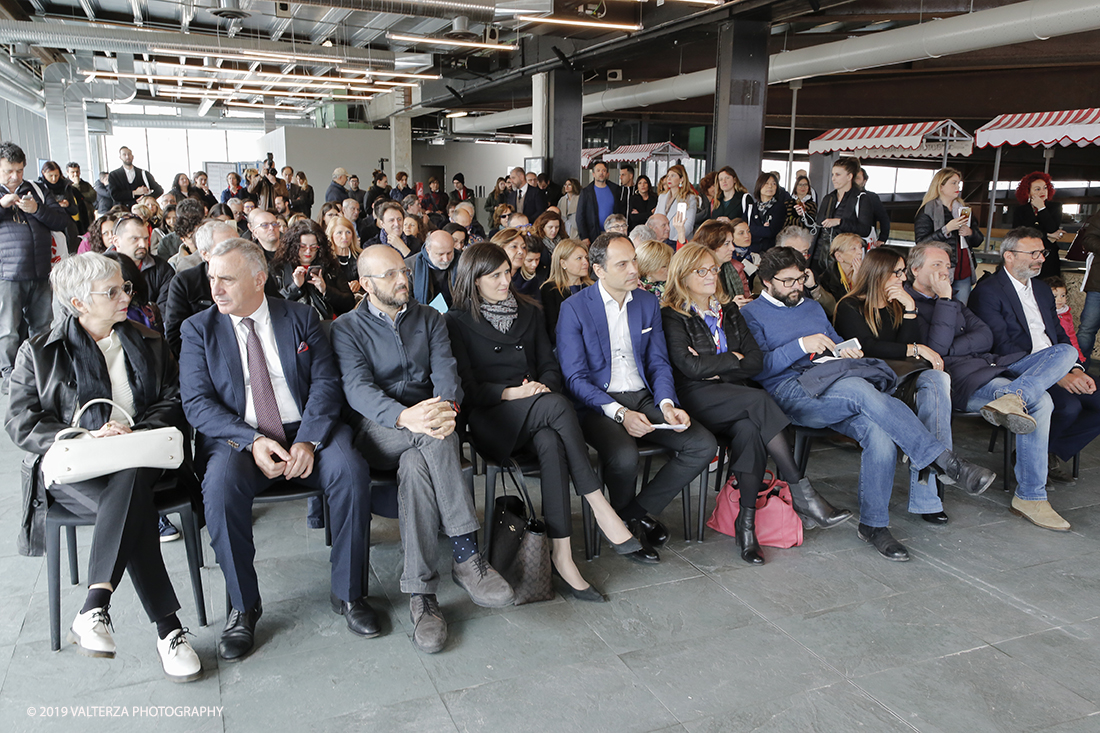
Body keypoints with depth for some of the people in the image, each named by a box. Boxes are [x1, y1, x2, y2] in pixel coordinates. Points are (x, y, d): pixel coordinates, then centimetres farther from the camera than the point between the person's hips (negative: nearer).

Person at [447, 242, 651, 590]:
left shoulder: (528, 312, 20)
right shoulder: (457, 321, 5)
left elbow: (550, 366, 16)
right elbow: (466, 387, -3)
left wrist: (544, 386, -7)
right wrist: (510, 393, -18)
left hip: (535, 418, 4)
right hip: (490, 420, -4)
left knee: (551, 443, -35)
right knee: (556, 404, -35)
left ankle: (561, 553, -36)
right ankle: (599, 507, -32)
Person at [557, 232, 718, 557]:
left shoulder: (648, 303, 10)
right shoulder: (574, 308, -6)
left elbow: (658, 362, 13)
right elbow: (575, 378, -10)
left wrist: (666, 404, -8)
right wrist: (620, 413, -22)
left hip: (644, 399, 5)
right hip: (597, 404, -5)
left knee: (704, 445, -15)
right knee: (624, 456, -34)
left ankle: (640, 510, 1)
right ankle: (625, 516, 1)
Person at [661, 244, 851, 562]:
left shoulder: (729, 310, 19)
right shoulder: (672, 316, 1)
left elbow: (756, 360, 10)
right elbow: (690, 366, -13)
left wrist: (715, 368, -6)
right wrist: (733, 359, -1)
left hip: (733, 398, 5)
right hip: (696, 398, -4)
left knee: (750, 429, -31)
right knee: (758, 400, -30)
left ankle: (747, 520, -27)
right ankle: (802, 492, -29)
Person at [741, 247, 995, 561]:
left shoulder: (813, 307, 30)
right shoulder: (752, 314, 8)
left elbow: (836, 345, 34)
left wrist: (848, 352, 10)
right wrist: (801, 346, -13)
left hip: (834, 393, 6)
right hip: (789, 391, -6)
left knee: (882, 434, -25)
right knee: (861, 390, -35)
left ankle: (874, 524, -13)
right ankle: (946, 462, -34)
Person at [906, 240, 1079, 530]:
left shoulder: (953, 302, 28)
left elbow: (985, 337, 13)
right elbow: (935, 348, -13)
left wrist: (949, 349, -6)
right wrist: (944, 299, -12)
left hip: (992, 365, 9)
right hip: (961, 378, -9)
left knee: (1066, 351, -9)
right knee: (1040, 401, -27)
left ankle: (1011, 396, -38)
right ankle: (1029, 496, -22)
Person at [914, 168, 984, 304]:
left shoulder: (963, 209, 16)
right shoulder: (928, 210, -3)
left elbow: (978, 241, 20)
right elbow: (921, 243, -13)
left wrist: (970, 232, -2)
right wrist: (947, 229, -19)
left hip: (964, 274, 6)